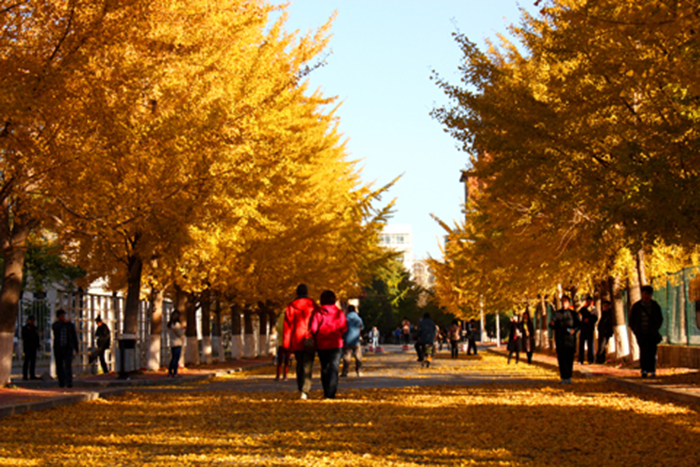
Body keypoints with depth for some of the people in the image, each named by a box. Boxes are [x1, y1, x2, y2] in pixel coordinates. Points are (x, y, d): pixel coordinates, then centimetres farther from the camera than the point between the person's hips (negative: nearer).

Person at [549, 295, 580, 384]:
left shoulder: (573, 314, 9)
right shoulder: (557, 313, 10)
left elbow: (578, 325, 5)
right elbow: (552, 325, 2)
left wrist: (574, 330, -15)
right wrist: (551, 324, -22)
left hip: (570, 338, 0)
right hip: (560, 339, 0)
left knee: (570, 358, 0)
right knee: (562, 358, -6)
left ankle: (568, 376, 10)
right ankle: (564, 377, -5)